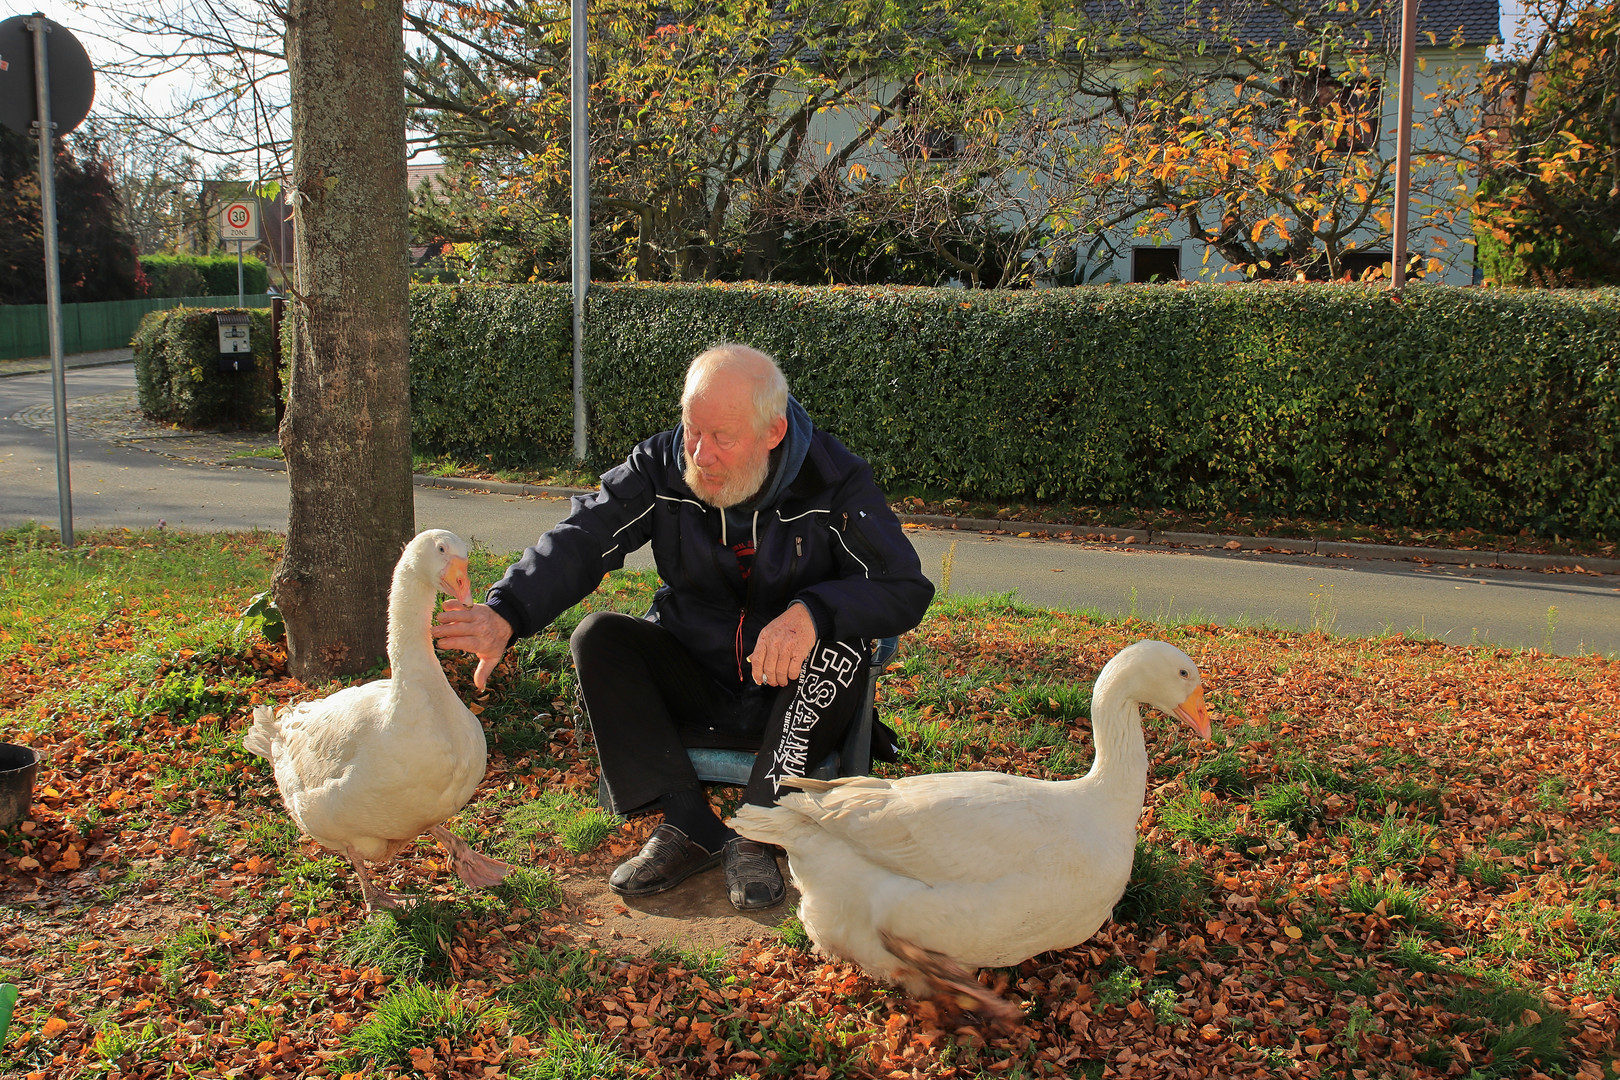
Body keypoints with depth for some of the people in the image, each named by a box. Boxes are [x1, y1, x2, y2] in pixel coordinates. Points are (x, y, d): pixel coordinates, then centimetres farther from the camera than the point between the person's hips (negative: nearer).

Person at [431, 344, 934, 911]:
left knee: (838, 644, -33)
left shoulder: (834, 480, -16)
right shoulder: (661, 466, -9)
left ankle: (757, 835, -25)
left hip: (795, 693, -3)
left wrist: (812, 611, -38)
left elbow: (906, 591, -20)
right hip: (692, 682, 3)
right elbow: (579, 541, -21)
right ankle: (689, 826, -22)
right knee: (598, 637, -19)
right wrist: (504, 613, -40)